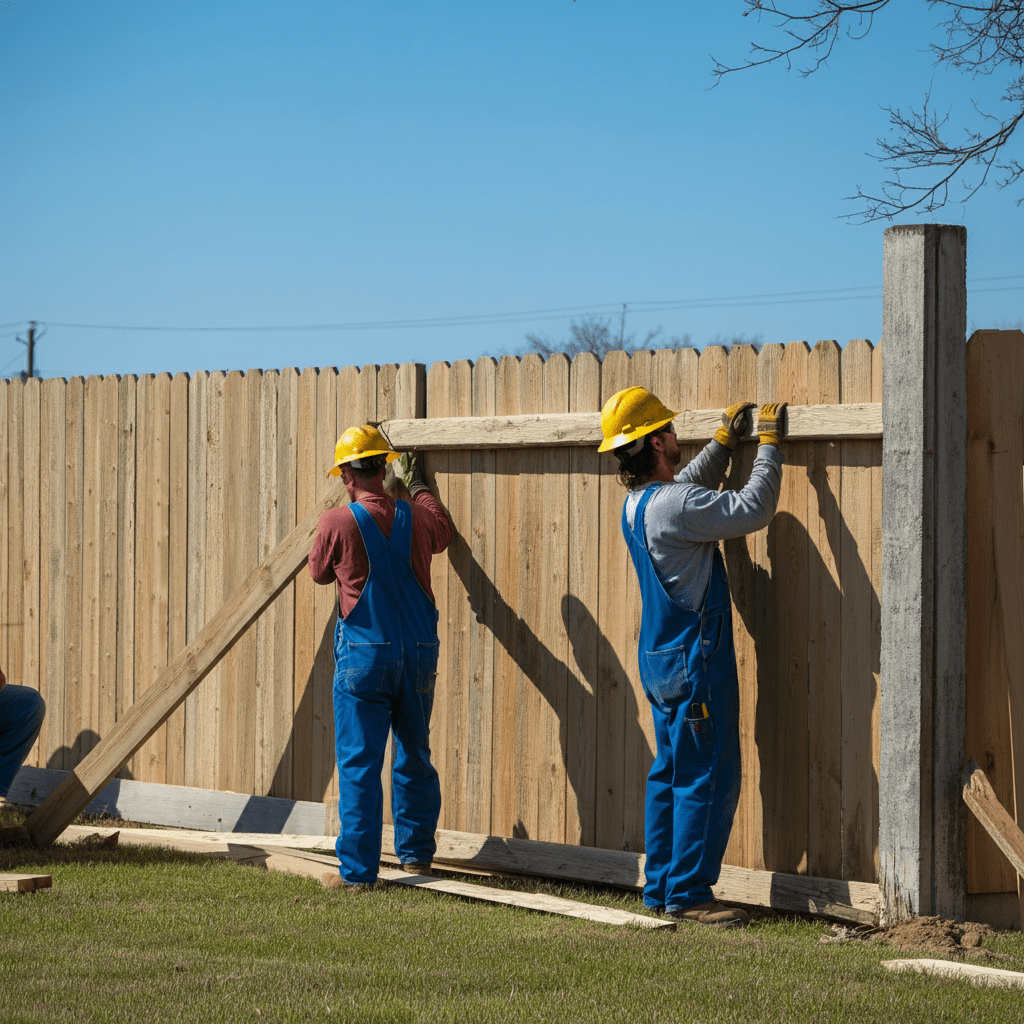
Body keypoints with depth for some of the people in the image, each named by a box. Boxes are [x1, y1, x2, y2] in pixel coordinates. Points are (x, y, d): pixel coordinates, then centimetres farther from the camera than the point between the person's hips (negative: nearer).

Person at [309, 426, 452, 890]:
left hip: (363, 655, -4)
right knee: (414, 756, 17)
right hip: (419, 653, 4)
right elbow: (443, 530, 29)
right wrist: (417, 485, 45)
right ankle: (416, 851, 26)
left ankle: (357, 869, -3)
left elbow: (319, 573, 9)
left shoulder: (338, 522, -9)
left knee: (359, 763, -2)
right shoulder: (416, 517, 4)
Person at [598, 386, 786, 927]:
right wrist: (769, 443, -10)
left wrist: (724, 440, 25)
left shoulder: (638, 503, 9)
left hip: (661, 659, 10)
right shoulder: (674, 506, -21)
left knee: (671, 775, 14)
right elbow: (753, 509, -20)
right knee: (707, 777, -5)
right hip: (694, 660, -10)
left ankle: (661, 886, 18)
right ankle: (688, 892, -5)